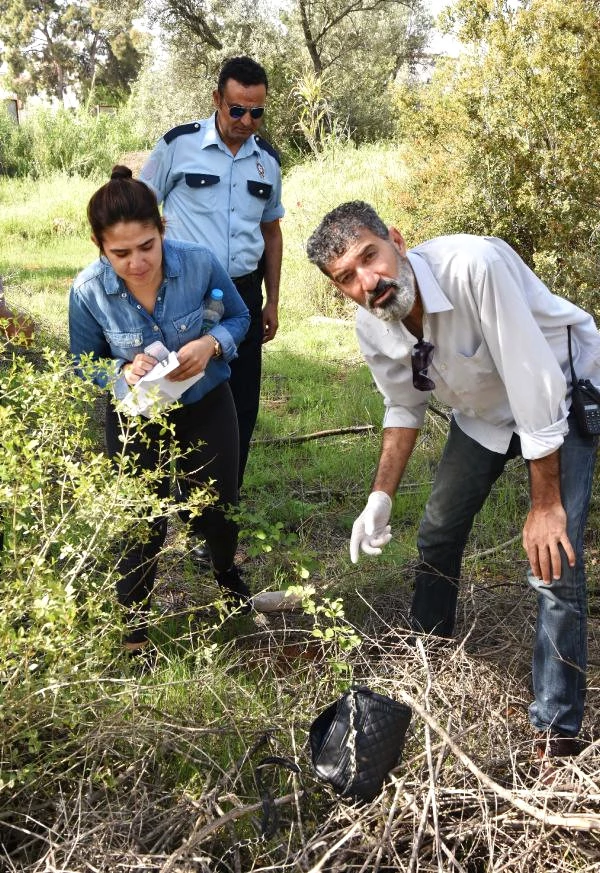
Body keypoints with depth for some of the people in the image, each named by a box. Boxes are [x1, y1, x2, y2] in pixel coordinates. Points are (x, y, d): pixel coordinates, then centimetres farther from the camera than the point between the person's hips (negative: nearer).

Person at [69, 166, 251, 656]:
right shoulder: (88, 291, -23)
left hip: (206, 405, 1)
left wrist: (212, 343, -26)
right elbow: (84, 365, -6)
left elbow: (239, 317, -4)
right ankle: (134, 612, 32)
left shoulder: (200, 264, -24)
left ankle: (226, 570, 50)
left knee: (217, 509, 14)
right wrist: (125, 371, -28)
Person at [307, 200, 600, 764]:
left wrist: (545, 504, -28)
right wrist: (381, 497, -7)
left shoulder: (472, 266, -38)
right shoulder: (371, 327, -16)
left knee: (553, 561, -14)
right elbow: (404, 408, 2)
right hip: (481, 410, 6)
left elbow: (533, 386, -34)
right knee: (437, 533, 15)